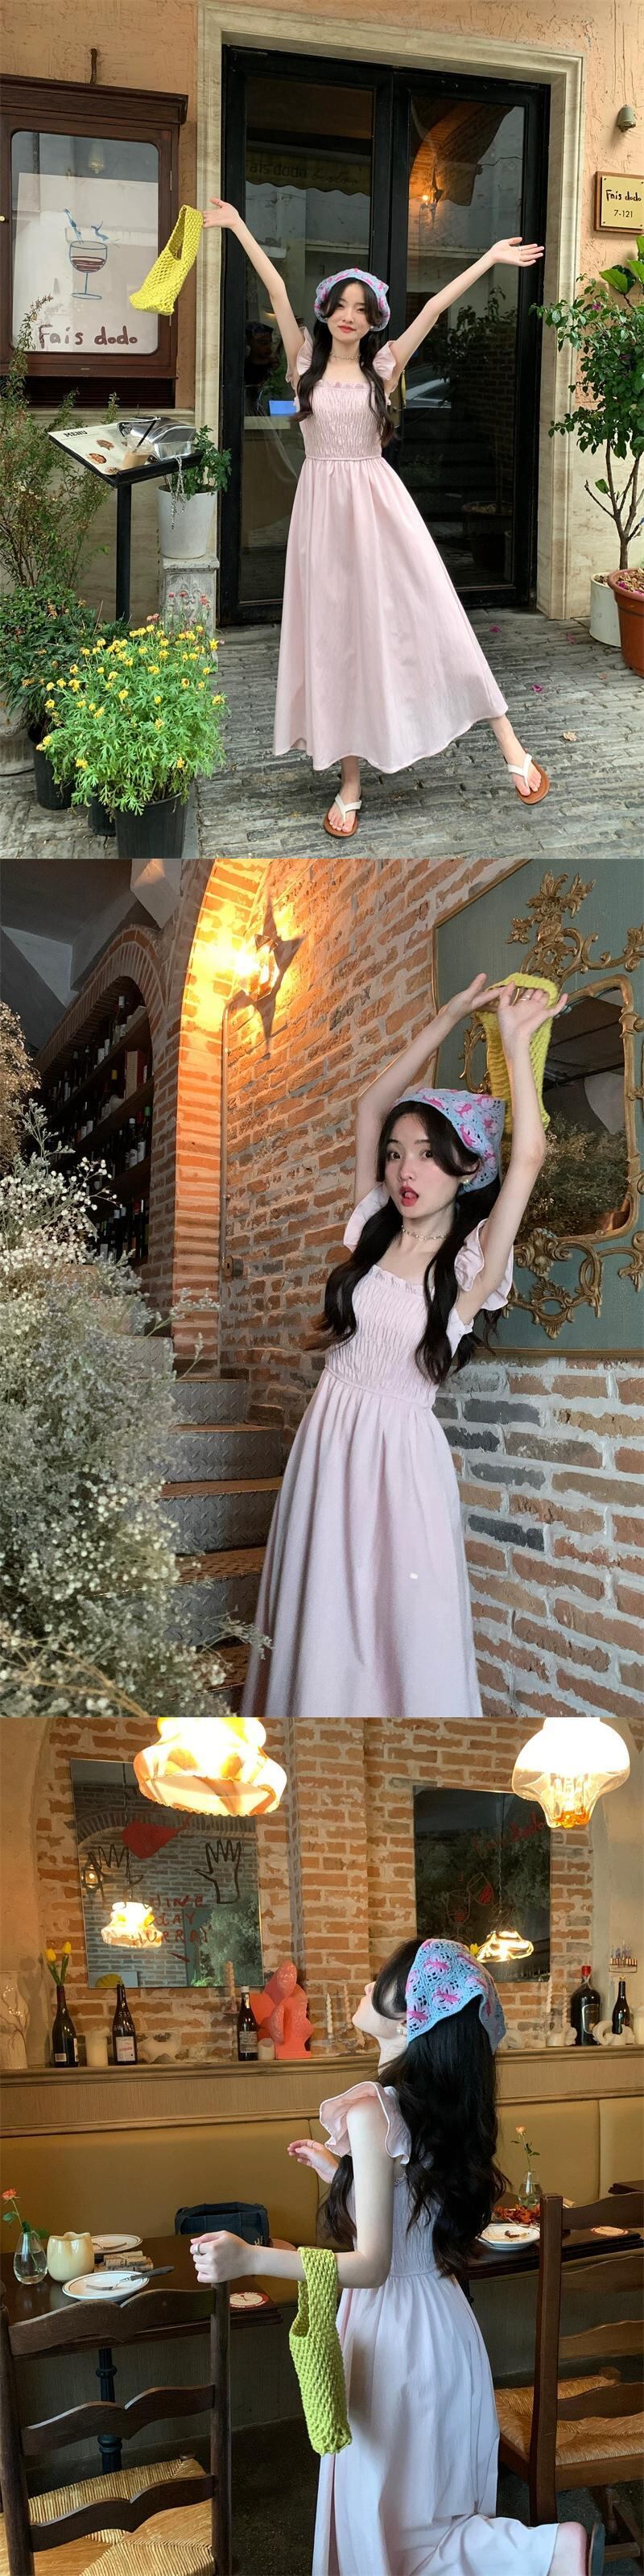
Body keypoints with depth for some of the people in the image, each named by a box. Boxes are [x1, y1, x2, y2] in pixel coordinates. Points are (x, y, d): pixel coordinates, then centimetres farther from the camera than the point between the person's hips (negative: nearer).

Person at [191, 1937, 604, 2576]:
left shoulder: (372, 2111, -21)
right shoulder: (443, 2107, 3)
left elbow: (370, 2263, -22)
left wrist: (250, 2259, -31)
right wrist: (337, 2170, 24)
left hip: (397, 2331, -8)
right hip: (443, 2322, 8)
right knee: (445, 2516, 21)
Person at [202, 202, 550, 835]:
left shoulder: (383, 366, 3)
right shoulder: (305, 360, 5)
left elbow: (434, 308, -2)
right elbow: (277, 290, 2)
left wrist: (491, 258, -3)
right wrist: (237, 226, 3)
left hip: (376, 502, -1)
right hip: (322, 504, 1)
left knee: (426, 618, -4)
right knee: (335, 635, 3)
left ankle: (511, 747, -2)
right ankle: (350, 783, 7)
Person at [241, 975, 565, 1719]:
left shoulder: (471, 1264, -10)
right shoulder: (374, 1231, 4)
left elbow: (528, 1155, -23)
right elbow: (372, 1104, 10)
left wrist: (516, 1041, -17)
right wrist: (450, 1017, 7)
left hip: (400, 1453, -5)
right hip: (327, 1438, 5)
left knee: (400, 1626, 0)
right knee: (319, 1621, 11)